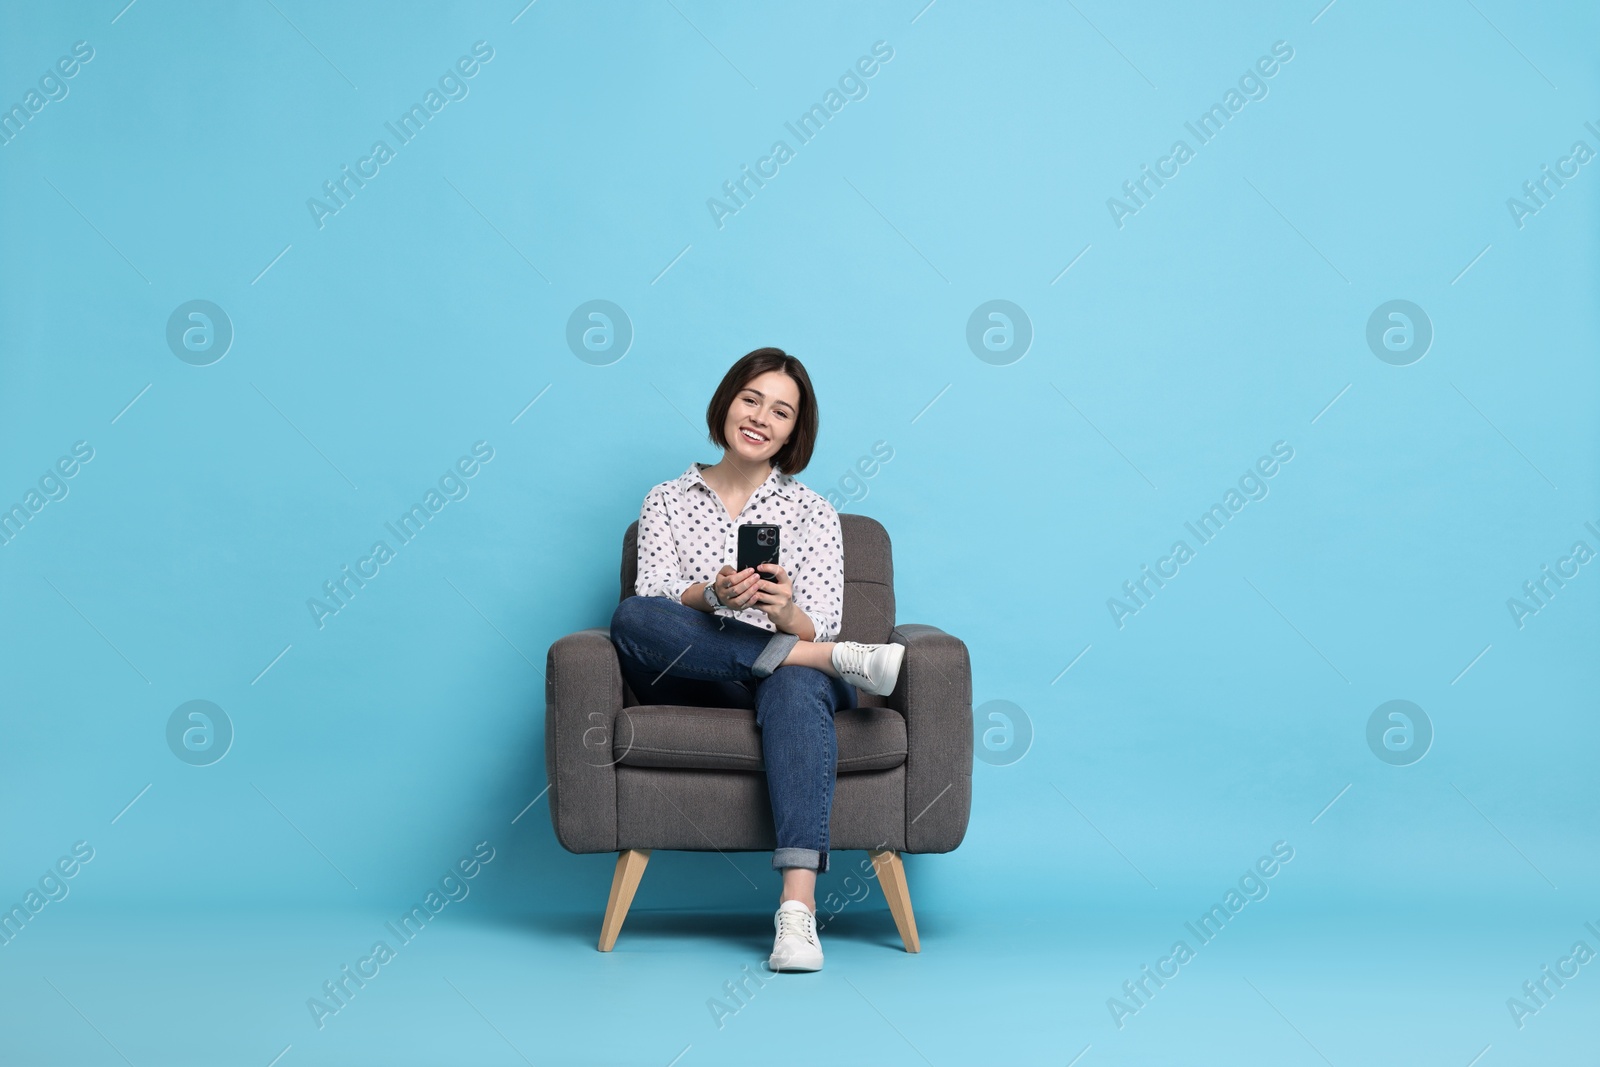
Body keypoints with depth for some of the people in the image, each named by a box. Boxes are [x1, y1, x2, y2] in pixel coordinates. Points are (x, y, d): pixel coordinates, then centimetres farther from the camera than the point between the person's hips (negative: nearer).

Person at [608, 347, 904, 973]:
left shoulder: (813, 513, 14)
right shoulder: (666, 502, 15)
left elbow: (819, 626, 1)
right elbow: (653, 600, -3)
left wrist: (785, 612, -24)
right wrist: (714, 596, -26)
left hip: (788, 676, -1)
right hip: (691, 683, 1)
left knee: (796, 687, -39)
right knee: (631, 619, -31)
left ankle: (798, 910, -51)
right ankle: (840, 660, -28)